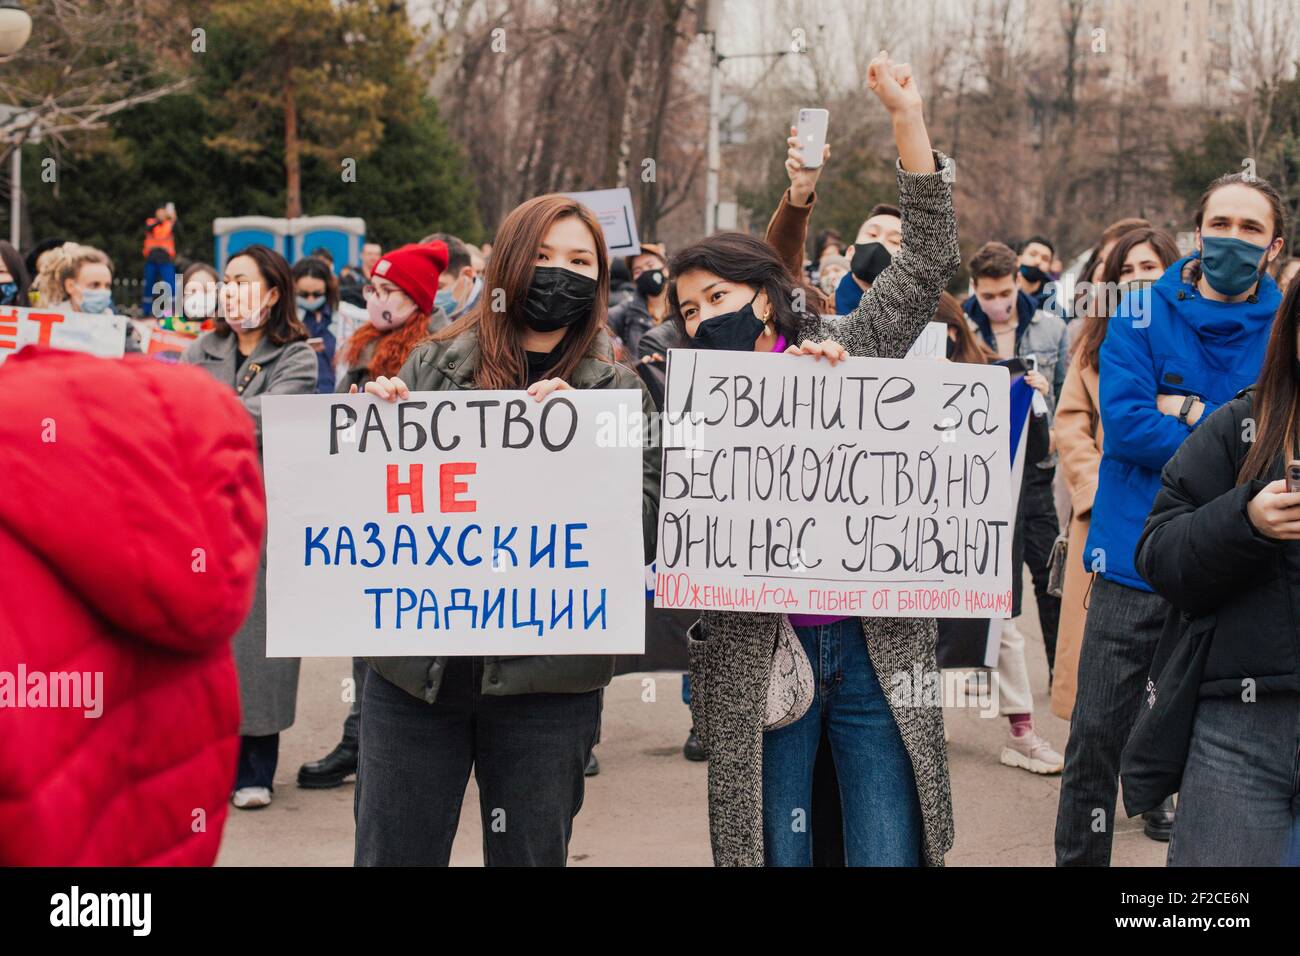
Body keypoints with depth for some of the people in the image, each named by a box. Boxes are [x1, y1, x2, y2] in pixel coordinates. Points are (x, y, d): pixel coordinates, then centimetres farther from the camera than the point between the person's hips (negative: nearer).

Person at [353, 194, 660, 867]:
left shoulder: (617, 393, 6)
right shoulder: (434, 365, 9)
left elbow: (642, 529, -5)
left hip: (546, 674, -1)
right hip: (417, 660, 1)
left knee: (529, 855, 9)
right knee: (392, 852, 4)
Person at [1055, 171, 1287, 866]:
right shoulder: (1143, 314, -2)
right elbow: (1124, 423, -15)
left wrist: (1192, 411, -15)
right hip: (1135, 560, -1)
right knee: (1095, 737, 3)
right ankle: (1078, 859, 19)